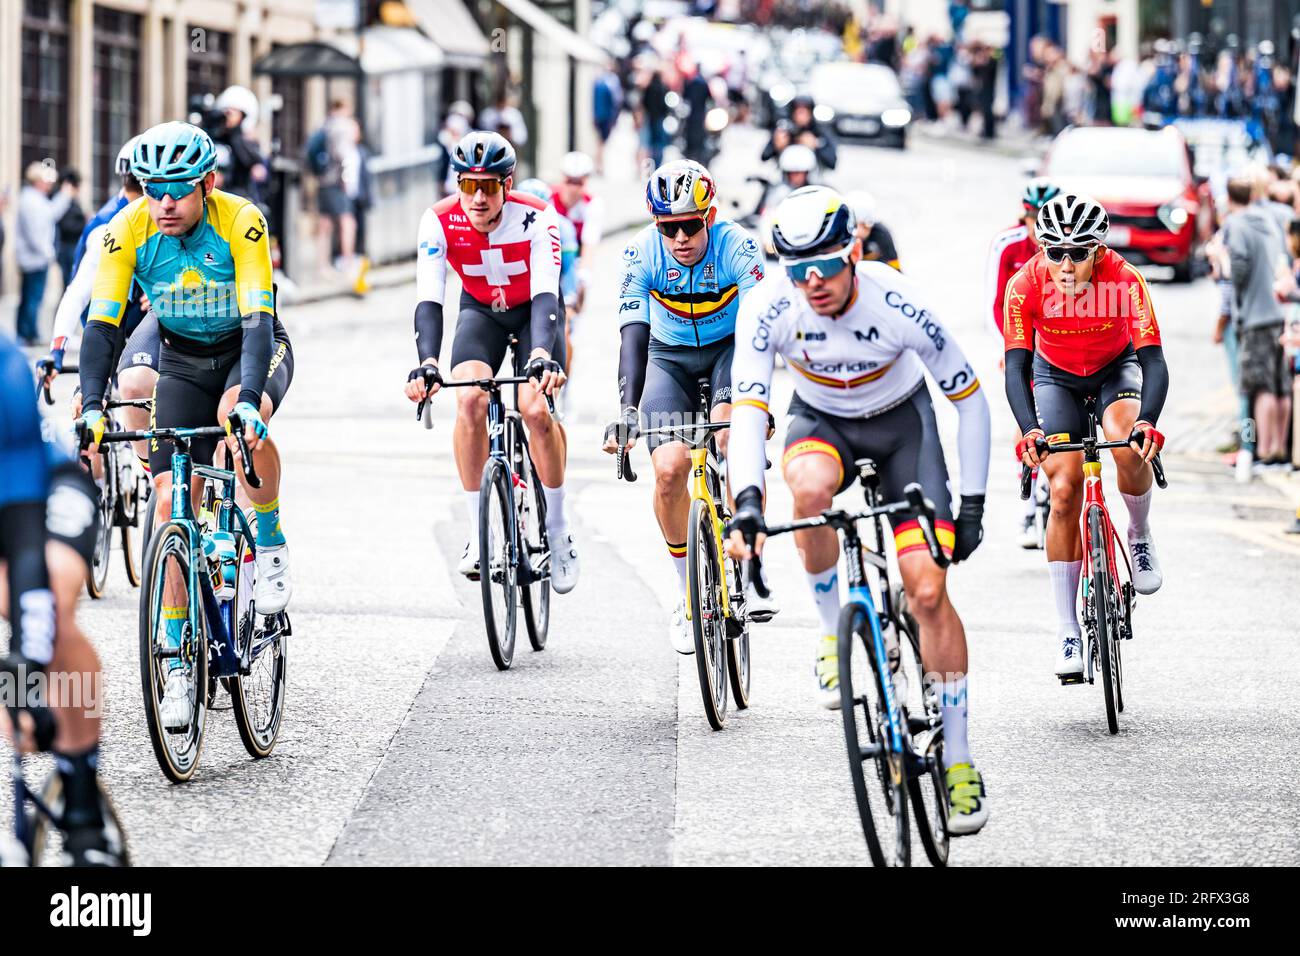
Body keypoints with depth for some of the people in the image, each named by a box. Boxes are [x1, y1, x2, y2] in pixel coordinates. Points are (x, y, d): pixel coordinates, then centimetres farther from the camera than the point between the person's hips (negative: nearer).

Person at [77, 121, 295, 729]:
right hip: (183, 359, 3)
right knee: (169, 500, -10)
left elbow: (257, 319, -35)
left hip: (251, 349, -3)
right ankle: (179, 670, -4)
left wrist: (248, 398, -49)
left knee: (242, 419, -38)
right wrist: (92, 404, -36)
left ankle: (270, 546, -11)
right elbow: (102, 322, -22)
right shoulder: (129, 230, -20)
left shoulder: (240, 223, -28)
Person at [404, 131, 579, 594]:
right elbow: (428, 299, -32)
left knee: (536, 409, -23)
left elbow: (545, 296, -39)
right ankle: (478, 533, -16)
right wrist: (427, 363, -49)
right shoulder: (439, 221, -25)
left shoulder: (537, 219, -30)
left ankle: (558, 528, -4)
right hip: (480, 311, 2)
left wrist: (542, 355, -57)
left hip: (533, 311, -2)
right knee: (470, 400, -25)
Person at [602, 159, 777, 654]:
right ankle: (690, 598, 0)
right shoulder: (642, 253, -23)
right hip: (670, 356, 1)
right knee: (669, 469, -17)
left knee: (732, 437, -30)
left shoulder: (737, 246, -27)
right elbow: (633, 335, -30)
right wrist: (626, 413, -42)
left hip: (729, 348, -1)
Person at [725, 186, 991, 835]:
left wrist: (972, 507, -17)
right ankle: (834, 635, -12)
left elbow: (969, 399, -17)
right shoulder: (769, 308, -27)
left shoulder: (899, 305, -30)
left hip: (901, 421, -1)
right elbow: (747, 409, -31)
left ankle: (958, 758, -2)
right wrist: (747, 505, -47)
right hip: (820, 420, 1)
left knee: (928, 589, -14)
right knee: (811, 486, -37)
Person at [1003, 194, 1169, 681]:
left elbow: (1153, 361, -35)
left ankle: (1140, 536, -1)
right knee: (1064, 491, -12)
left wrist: (1147, 423, -52)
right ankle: (1067, 632, -5)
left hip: (1117, 369, -1)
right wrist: (1029, 430, -49)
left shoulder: (1125, 281, -31)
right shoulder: (1026, 285, -29)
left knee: (1128, 448, -32)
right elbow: (1016, 366, -31)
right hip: (1055, 375, 1)